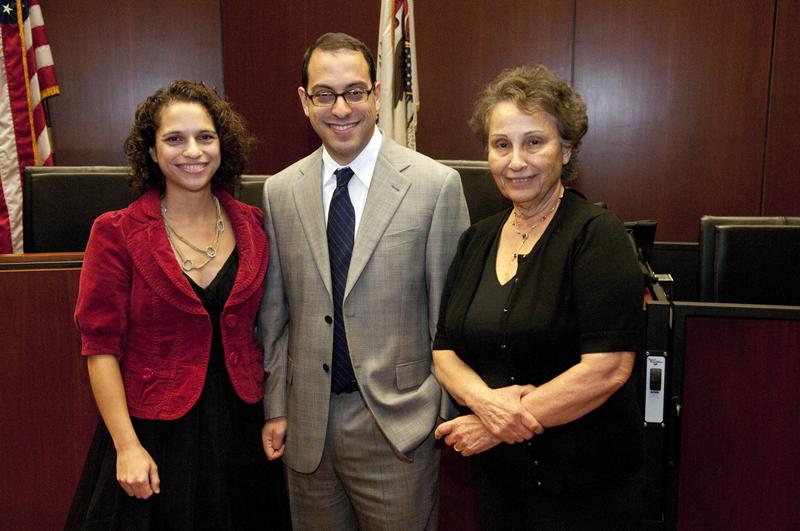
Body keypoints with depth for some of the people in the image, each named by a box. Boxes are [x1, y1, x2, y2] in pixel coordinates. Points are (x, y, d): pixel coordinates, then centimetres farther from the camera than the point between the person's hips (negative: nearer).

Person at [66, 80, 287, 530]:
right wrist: (127, 446, -13)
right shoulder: (117, 234, -9)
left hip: (238, 426, 3)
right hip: (154, 434, -3)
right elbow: (101, 346, -9)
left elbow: (263, 327, 7)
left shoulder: (252, 225, 1)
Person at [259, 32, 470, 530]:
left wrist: (451, 413, -3)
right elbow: (276, 314, 7)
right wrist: (276, 407, 7)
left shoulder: (436, 184, -9)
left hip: (398, 423, -3)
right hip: (307, 425, 4)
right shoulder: (280, 191, 3)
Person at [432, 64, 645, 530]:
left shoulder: (596, 234, -15)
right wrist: (484, 399, -16)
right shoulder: (477, 239, 4)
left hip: (584, 479, -5)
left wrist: (497, 426, -18)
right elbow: (445, 349, 5)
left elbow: (608, 367, -22)